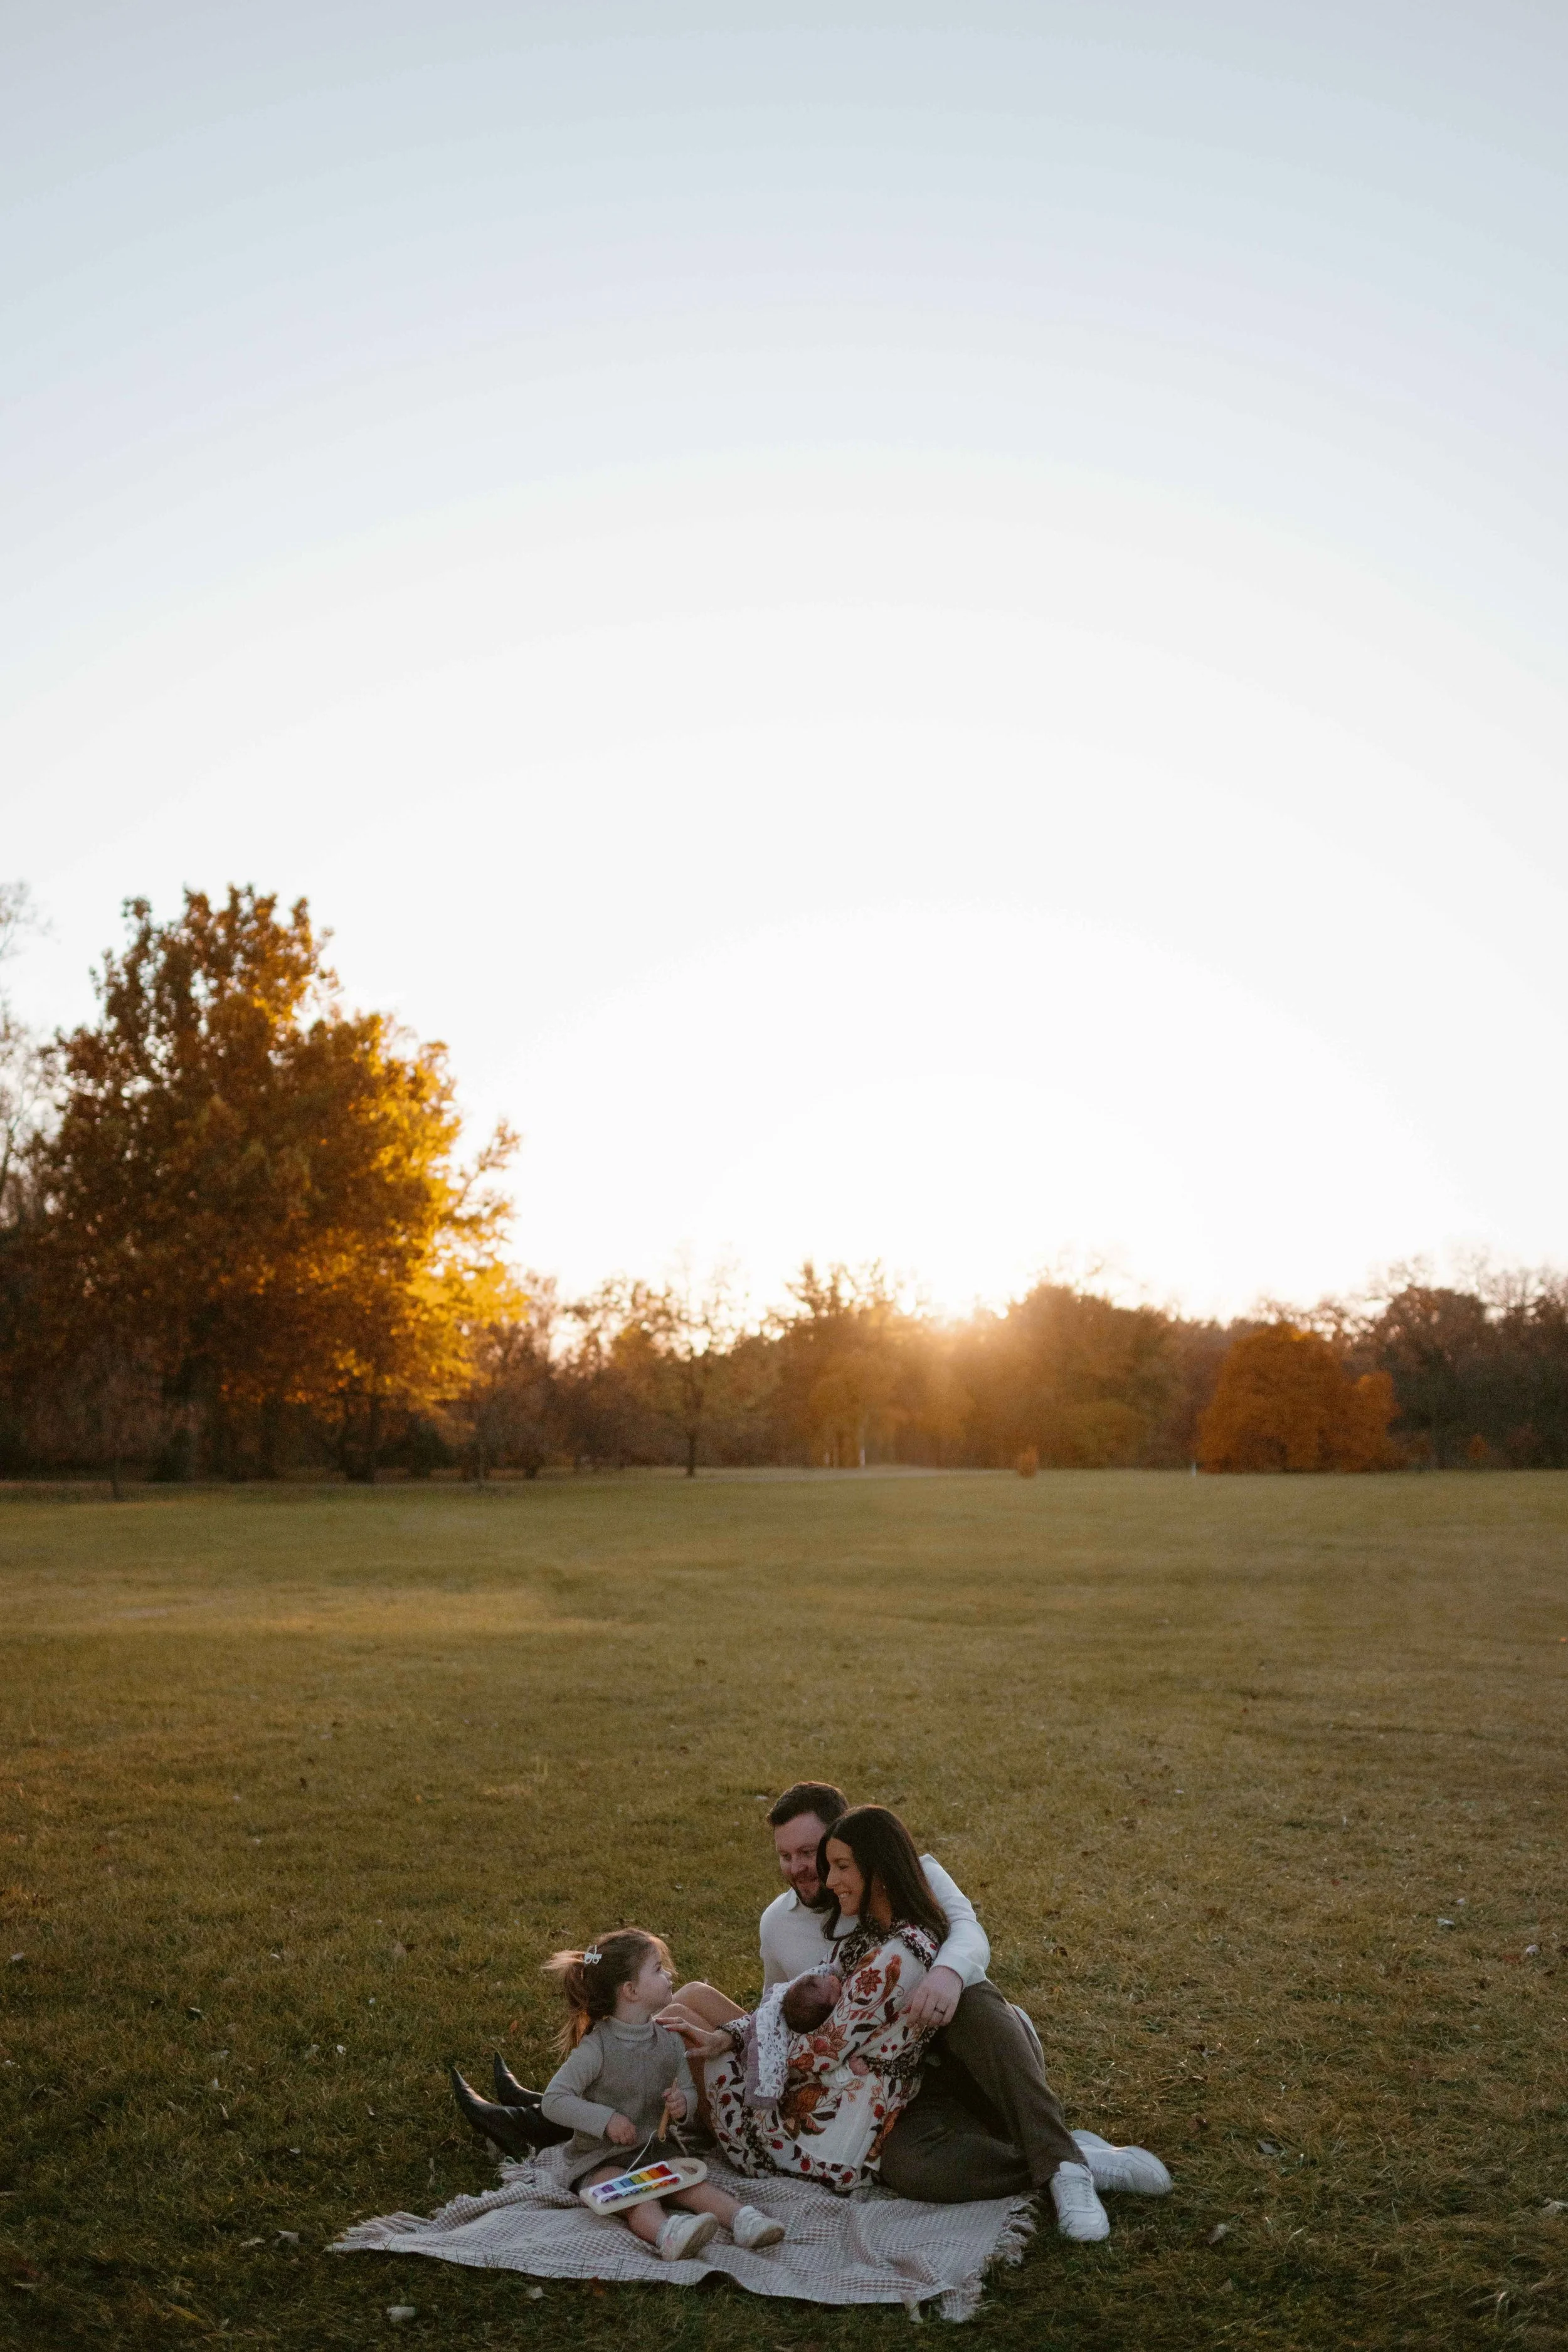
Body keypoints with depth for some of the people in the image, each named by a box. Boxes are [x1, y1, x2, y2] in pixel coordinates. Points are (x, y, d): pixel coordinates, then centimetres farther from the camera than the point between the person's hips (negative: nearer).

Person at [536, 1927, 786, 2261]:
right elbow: (553, 2101, -16)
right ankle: (668, 2234, -60)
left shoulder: (668, 2042, 4)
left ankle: (743, 2220, -40)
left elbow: (689, 2090, 16)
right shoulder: (596, 2048, -15)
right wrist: (606, 2119, -24)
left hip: (653, 2152, 6)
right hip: (598, 2161, -5)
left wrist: (683, 2103, -9)